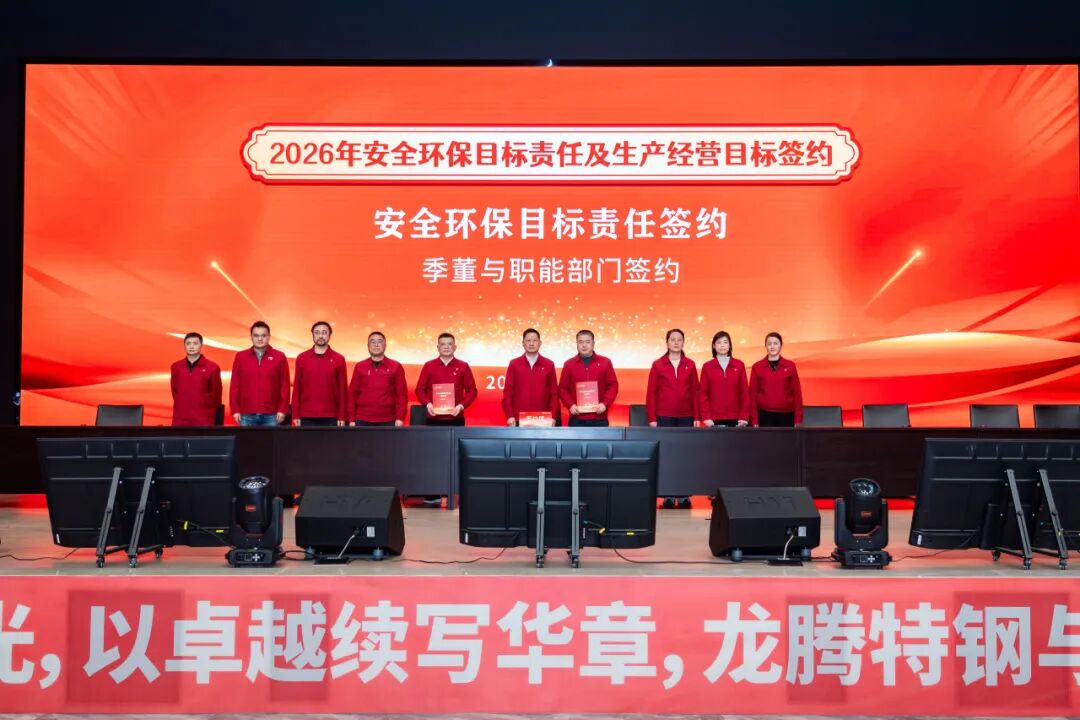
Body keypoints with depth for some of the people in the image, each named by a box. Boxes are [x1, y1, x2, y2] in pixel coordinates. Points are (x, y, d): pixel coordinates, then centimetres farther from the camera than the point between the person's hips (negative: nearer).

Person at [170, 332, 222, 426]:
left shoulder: (212, 367, -3)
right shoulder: (175, 367, 8)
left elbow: (216, 395, 4)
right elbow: (174, 391, 18)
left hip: (204, 421, -3)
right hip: (180, 420, 3)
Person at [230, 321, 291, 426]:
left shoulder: (279, 357, 4)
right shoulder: (240, 357, 8)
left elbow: (284, 385, 2)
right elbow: (234, 385, 7)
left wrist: (283, 410, -4)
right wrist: (235, 410, 1)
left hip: (271, 415, -1)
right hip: (247, 415, 1)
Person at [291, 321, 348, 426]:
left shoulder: (339, 359, 3)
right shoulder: (301, 358, 7)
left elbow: (342, 389, 3)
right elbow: (297, 388, 7)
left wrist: (342, 417, -3)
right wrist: (295, 416, 1)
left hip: (330, 418, -1)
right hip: (306, 417, 1)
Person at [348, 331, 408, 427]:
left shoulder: (396, 367, 4)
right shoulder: (359, 367, 7)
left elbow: (402, 394, 2)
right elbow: (352, 394, 8)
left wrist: (400, 418, -7)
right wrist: (352, 420, 1)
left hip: (387, 421, -1)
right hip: (363, 421, 1)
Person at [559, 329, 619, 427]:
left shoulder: (605, 362, 7)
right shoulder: (569, 364, 8)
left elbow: (613, 385, 5)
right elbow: (563, 388, 7)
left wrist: (605, 403, -9)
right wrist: (570, 405, -8)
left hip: (599, 418, 0)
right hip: (577, 419, 0)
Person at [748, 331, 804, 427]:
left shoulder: (790, 366, 4)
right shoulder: (757, 367, 3)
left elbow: (796, 392, 5)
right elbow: (753, 394, 3)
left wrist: (798, 419, 0)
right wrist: (754, 420, -2)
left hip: (786, 415, 1)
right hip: (765, 415, -1)